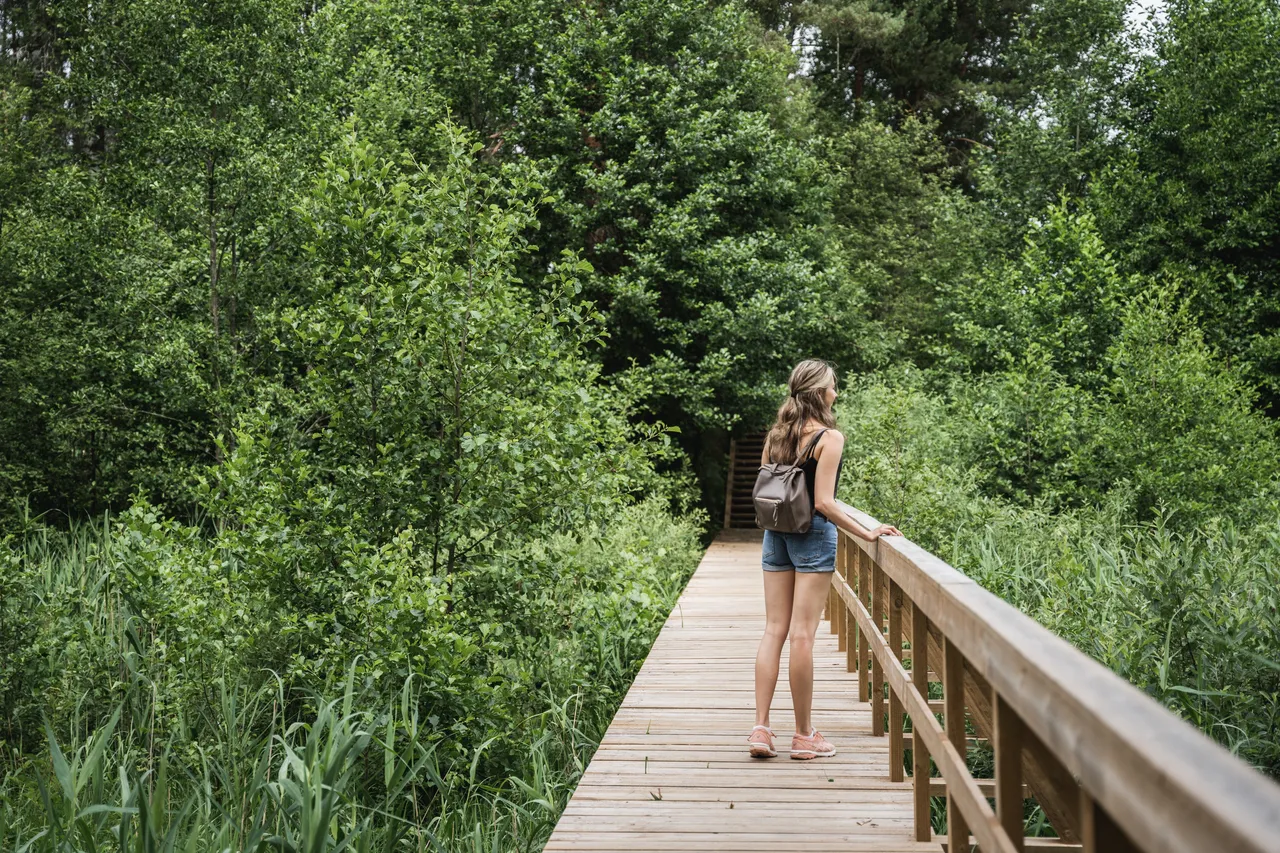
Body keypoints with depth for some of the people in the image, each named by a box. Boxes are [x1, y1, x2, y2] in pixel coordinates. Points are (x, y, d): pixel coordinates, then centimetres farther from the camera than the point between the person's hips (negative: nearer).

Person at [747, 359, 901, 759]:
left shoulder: (775, 435, 7)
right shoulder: (829, 438, -12)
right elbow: (823, 503, -17)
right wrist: (868, 534, -12)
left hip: (776, 532, 6)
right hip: (813, 533, -6)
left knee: (774, 629, 8)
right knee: (803, 634, -2)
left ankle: (761, 728, 6)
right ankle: (804, 736, 7)